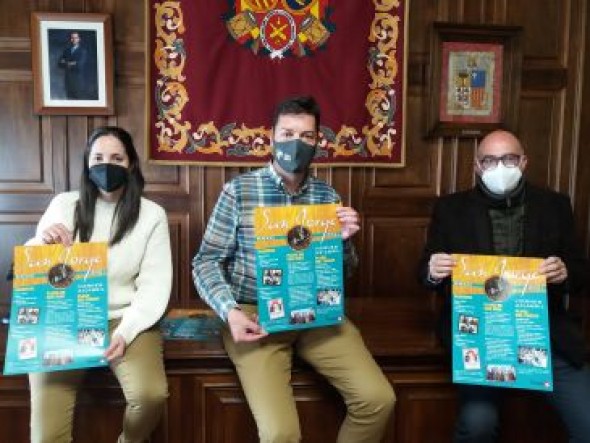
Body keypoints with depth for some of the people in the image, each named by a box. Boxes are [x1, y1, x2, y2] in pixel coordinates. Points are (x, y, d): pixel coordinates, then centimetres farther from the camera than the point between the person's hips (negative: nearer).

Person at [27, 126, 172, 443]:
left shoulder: (151, 214, 1)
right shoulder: (63, 205, 7)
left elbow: (155, 287, -4)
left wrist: (124, 333, -19)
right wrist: (41, 243, -11)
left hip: (126, 319, -1)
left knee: (150, 393, -24)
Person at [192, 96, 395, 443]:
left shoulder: (327, 195, 8)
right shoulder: (238, 191, -3)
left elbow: (342, 272, 15)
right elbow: (207, 262, -2)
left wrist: (345, 241, -8)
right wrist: (230, 311, -19)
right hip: (255, 314, -3)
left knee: (378, 400, -10)